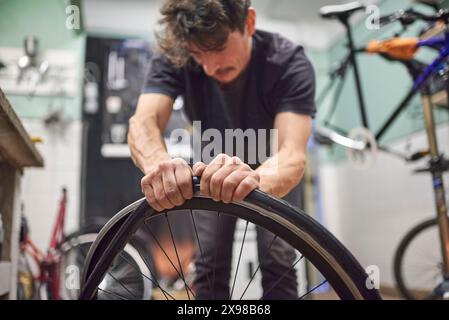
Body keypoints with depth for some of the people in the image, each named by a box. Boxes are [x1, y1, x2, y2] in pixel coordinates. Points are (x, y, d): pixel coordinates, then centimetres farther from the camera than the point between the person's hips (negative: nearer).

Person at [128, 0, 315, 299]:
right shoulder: (175, 57, -28)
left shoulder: (289, 62, -34)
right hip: (214, 165, 2)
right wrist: (158, 163, -65)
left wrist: (256, 180, -70)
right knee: (210, 265, -4)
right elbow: (143, 123, -41)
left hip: (273, 169, -1)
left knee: (278, 264, -9)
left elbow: (293, 153, -46)